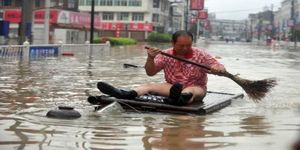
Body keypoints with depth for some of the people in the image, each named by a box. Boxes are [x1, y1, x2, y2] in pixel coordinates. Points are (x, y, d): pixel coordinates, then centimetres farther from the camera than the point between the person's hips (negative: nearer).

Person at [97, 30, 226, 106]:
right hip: (172, 87, 3)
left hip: (196, 88, -3)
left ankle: (181, 99, -76)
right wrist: (150, 58, -24)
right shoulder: (166, 55, 0)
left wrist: (217, 69, -32)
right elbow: (150, 73, -3)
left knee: (190, 91, -39)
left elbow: (221, 68, -6)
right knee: (150, 86, -20)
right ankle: (124, 95, -49)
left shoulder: (201, 55, -6)